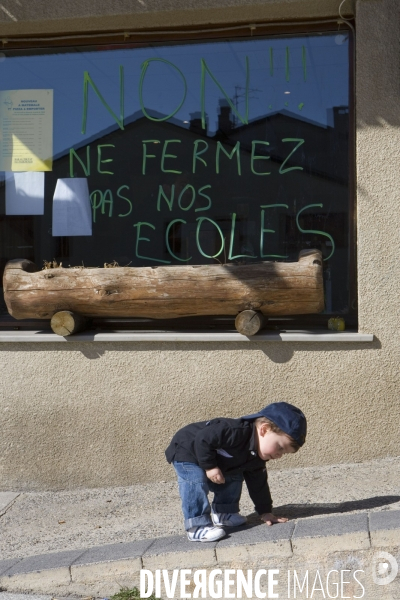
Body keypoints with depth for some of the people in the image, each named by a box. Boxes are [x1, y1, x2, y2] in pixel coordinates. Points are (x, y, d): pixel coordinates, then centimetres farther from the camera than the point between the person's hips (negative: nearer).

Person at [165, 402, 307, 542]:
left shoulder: (257, 457, -6)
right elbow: (202, 439, -39)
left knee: (234, 478, 7)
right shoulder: (237, 433, -39)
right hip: (186, 451, -9)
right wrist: (210, 466, -33)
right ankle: (197, 527, -21)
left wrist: (265, 511, 4)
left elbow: (257, 483, 5)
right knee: (197, 482, -26)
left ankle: (222, 514, 18)